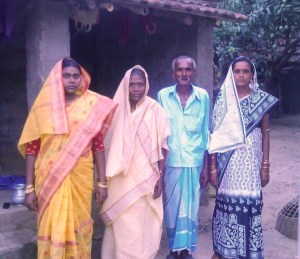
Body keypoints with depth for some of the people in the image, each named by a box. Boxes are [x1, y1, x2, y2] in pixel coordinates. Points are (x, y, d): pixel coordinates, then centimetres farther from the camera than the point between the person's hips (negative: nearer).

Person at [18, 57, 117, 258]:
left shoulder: (92, 106, 1)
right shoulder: (43, 106, 0)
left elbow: (98, 145, 1)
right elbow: (31, 148, -1)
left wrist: (102, 182, -1)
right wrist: (29, 187, -4)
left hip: (80, 178, 0)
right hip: (49, 179, 0)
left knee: (79, 226, 10)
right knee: (52, 228, 6)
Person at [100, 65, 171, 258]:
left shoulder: (155, 110, -3)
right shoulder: (117, 110, 2)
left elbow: (161, 146, -2)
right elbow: (109, 144, 6)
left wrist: (161, 177, -6)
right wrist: (105, 176, 5)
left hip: (147, 177, -1)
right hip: (123, 179, 1)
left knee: (145, 222, 7)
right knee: (124, 224, 5)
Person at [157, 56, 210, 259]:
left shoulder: (203, 96, 0)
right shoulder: (163, 95, -2)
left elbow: (206, 134, 5)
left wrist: (206, 166, 4)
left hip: (194, 162, 1)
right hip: (170, 162, 0)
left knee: (191, 208, 9)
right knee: (171, 208, 9)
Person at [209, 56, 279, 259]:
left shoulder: (261, 99, 1)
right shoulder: (223, 99, 0)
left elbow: (265, 133, 4)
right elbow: (216, 135, -1)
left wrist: (265, 165, -1)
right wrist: (213, 166, -4)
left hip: (251, 160, 0)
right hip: (228, 161, 0)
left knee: (250, 202, 1)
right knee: (227, 201, 6)